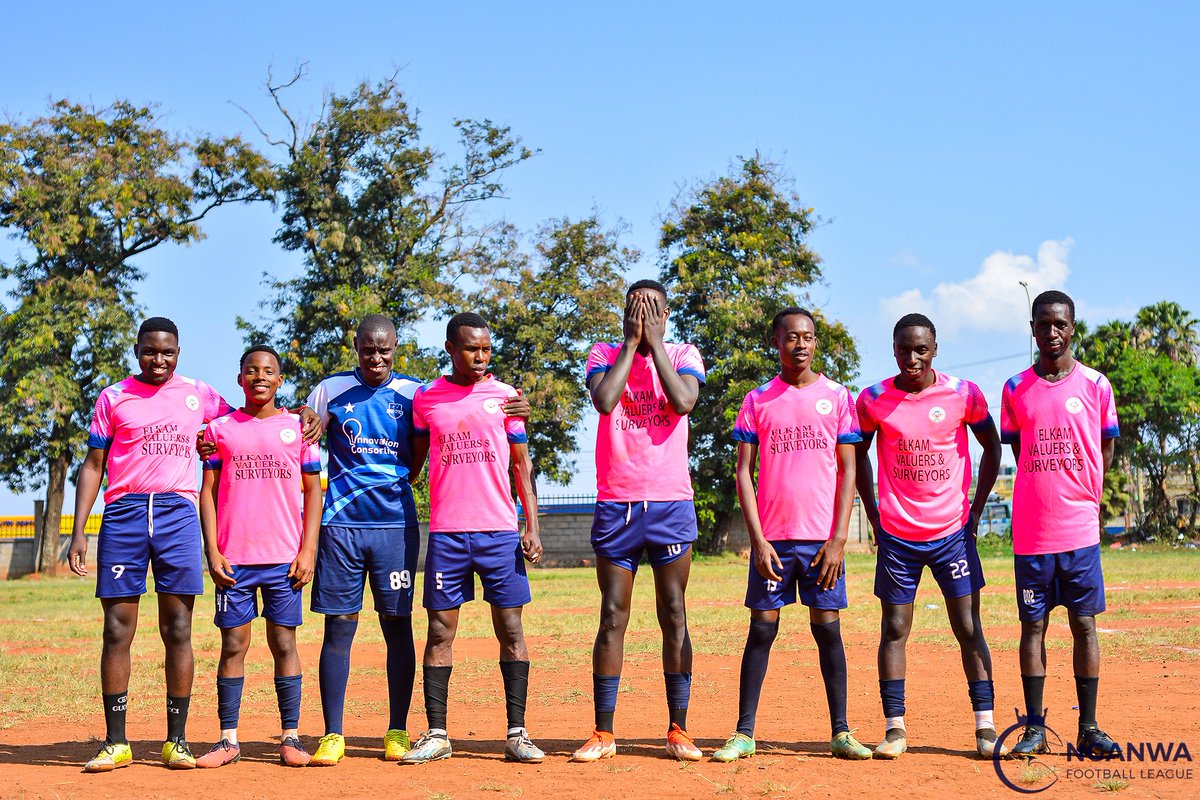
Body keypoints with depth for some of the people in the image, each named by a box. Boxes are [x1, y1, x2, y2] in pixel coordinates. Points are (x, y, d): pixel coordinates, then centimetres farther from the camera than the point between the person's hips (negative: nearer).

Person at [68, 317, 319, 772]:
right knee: (117, 631, -2)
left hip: (177, 513, 1)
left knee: (178, 631, -2)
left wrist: (301, 414, 9)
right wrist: (78, 531, 2)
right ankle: (115, 743, 5)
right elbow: (93, 466, 10)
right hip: (123, 513, 0)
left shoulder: (198, 394, 14)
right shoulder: (113, 397, 11)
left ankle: (177, 741, 4)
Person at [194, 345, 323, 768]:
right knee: (234, 645, 2)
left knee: (284, 643, 1)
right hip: (233, 558, 0)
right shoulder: (219, 428, 8)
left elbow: (313, 491, 7)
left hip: (285, 558, 0)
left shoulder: (297, 428, 7)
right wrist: (212, 551, -2)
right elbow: (207, 492, 7)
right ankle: (228, 740, 7)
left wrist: (308, 551, -2)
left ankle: (291, 737, 6)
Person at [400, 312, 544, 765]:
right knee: (440, 631, 2)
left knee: (511, 629, 0)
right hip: (445, 532, 1)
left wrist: (532, 526, 0)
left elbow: (522, 464, 8)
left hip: (500, 531, 0)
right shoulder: (425, 398, 7)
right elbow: (414, 459, 16)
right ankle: (436, 735, 9)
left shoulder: (504, 396, 5)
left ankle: (517, 733, 5)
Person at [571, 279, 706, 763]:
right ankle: (603, 733, 7)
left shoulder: (684, 355, 5)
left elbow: (684, 402, -15)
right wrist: (632, 342, -8)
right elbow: (604, 400, -15)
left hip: (672, 504, 0)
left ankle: (678, 731, 11)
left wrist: (654, 341, -9)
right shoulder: (605, 354, 6)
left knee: (674, 616, 3)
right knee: (612, 618, 2)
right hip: (616, 505, 0)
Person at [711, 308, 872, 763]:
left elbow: (848, 471, 4)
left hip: (822, 538, 0)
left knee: (827, 628, 2)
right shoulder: (757, 401, 5)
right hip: (772, 537, 0)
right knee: (762, 629, 1)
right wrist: (757, 540, -6)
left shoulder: (837, 397, 5)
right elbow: (744, 472, 3)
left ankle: (840, 732, 9)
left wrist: (839, 538, -5)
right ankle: (744, 734, 6)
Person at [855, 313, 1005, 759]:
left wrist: (976, 509, 4)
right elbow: (859, 455, 12)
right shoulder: (873, 400, -2)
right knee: (894, 629, 2)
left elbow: (992, 447, 9)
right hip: (896, 534, 1)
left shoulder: (963, 395, -4)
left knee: (969, 628, 0)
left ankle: (985, 727, 5)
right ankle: (894, 728, 8)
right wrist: (872, 515, 6)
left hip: (953, 531, 0)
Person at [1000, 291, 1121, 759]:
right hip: (1031, 531, 1)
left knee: (1084, 624, 4)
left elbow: (1106, 449, 10)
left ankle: (1089, 729, 10)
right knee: (1033, 625, 3)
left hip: (1080, 528, 0)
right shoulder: (1016, 389, 5)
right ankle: (1035, 729, 9)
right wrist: (1042, 491, 5)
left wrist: (1084, 498, 3)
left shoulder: (1095, 385, 3)